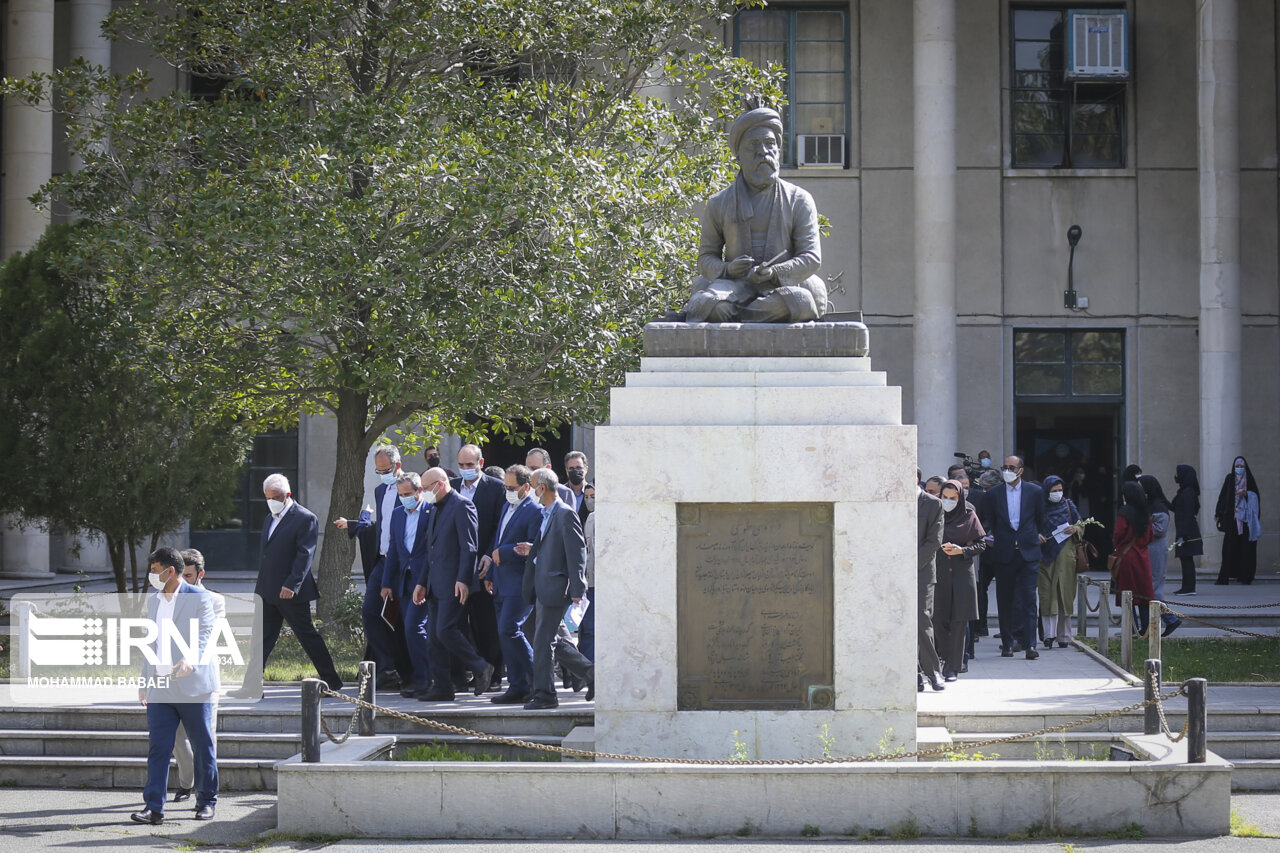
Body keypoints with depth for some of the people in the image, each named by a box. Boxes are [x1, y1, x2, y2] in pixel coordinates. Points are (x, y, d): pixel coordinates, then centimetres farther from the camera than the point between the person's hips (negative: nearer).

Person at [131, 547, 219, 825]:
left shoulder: (199, 598, -5)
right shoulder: (153, 601, 15)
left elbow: (205, 635, -15)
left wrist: (191, 660, -35)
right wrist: (144, 682, 19)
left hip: (192, 686, -5)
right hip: (160, 688, 5)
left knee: (202, 747, 4)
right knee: (157, 747, -3)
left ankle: (206, 801, 18)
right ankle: (153, 807, -6)